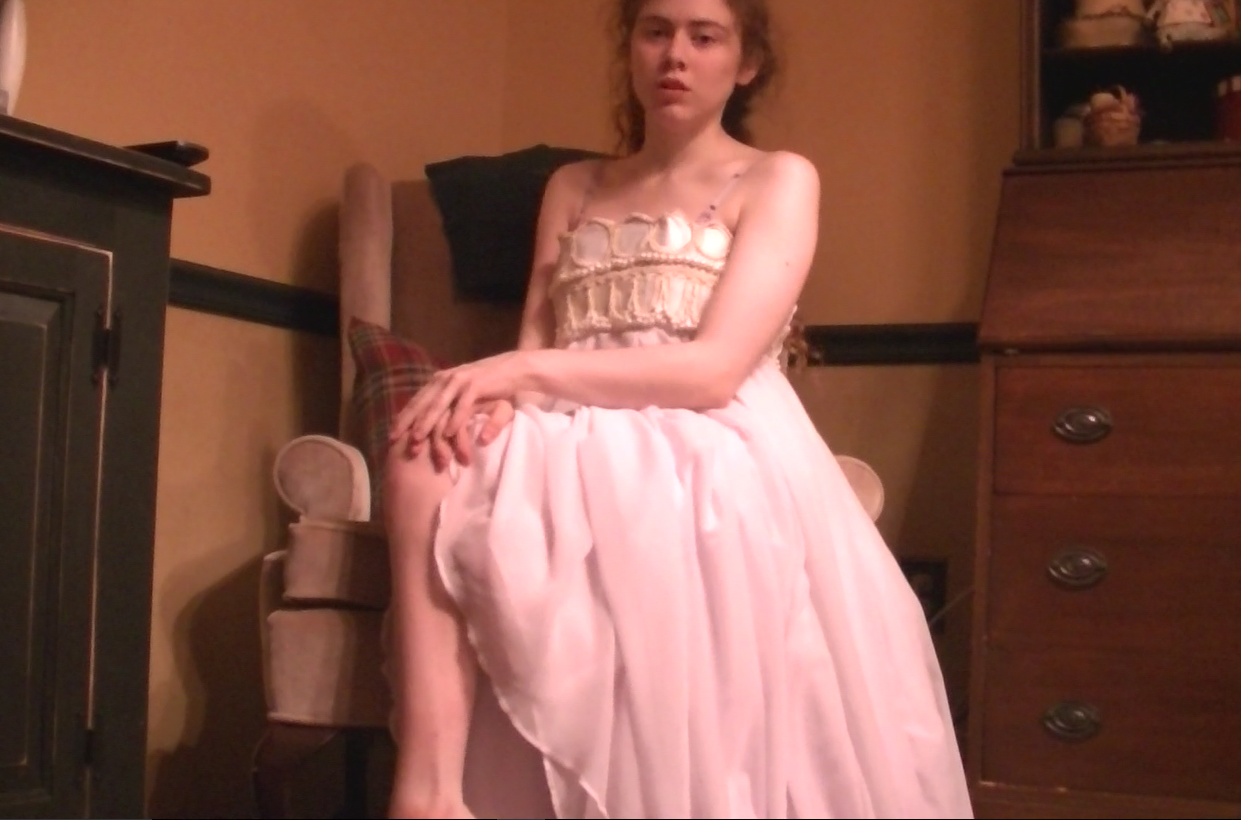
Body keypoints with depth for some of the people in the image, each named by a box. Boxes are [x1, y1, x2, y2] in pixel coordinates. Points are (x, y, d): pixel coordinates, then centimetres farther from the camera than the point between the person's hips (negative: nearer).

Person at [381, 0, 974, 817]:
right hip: (581, 451, 5)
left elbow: (715, 368, -8)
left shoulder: (779, 181, 7)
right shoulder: (572, 189, 23)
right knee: (431, 454, -31)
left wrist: (531, 370, -17)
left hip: (719, 465, -5)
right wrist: (498, 390, -14)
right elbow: (534, 357, 12)